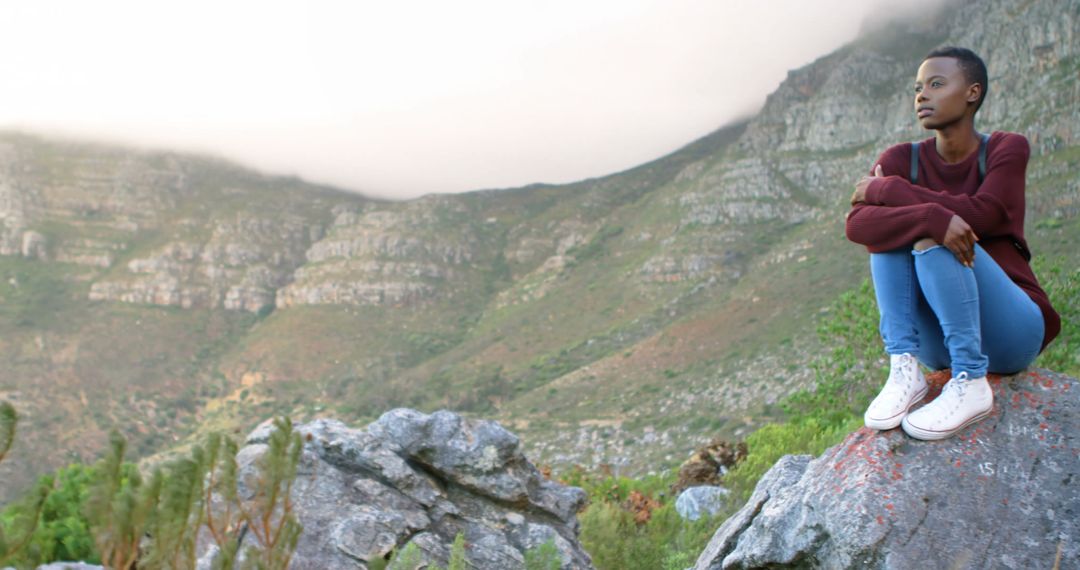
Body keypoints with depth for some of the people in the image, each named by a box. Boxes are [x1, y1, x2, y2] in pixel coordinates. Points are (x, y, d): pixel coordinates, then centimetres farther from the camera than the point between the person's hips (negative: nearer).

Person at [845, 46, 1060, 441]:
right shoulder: (902, 160, 1)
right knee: (888, 228, -16)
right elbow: (856, 225, -17)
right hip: (939, 344, 3)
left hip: (1012, 332, -3)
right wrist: (933, 215, -35)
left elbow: (983, 214, -22)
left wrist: (886, 189, -14)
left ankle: (970, 383, -27)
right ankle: (905, 368, -23)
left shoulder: (1007, 148, -4)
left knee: (933, 241, -26)